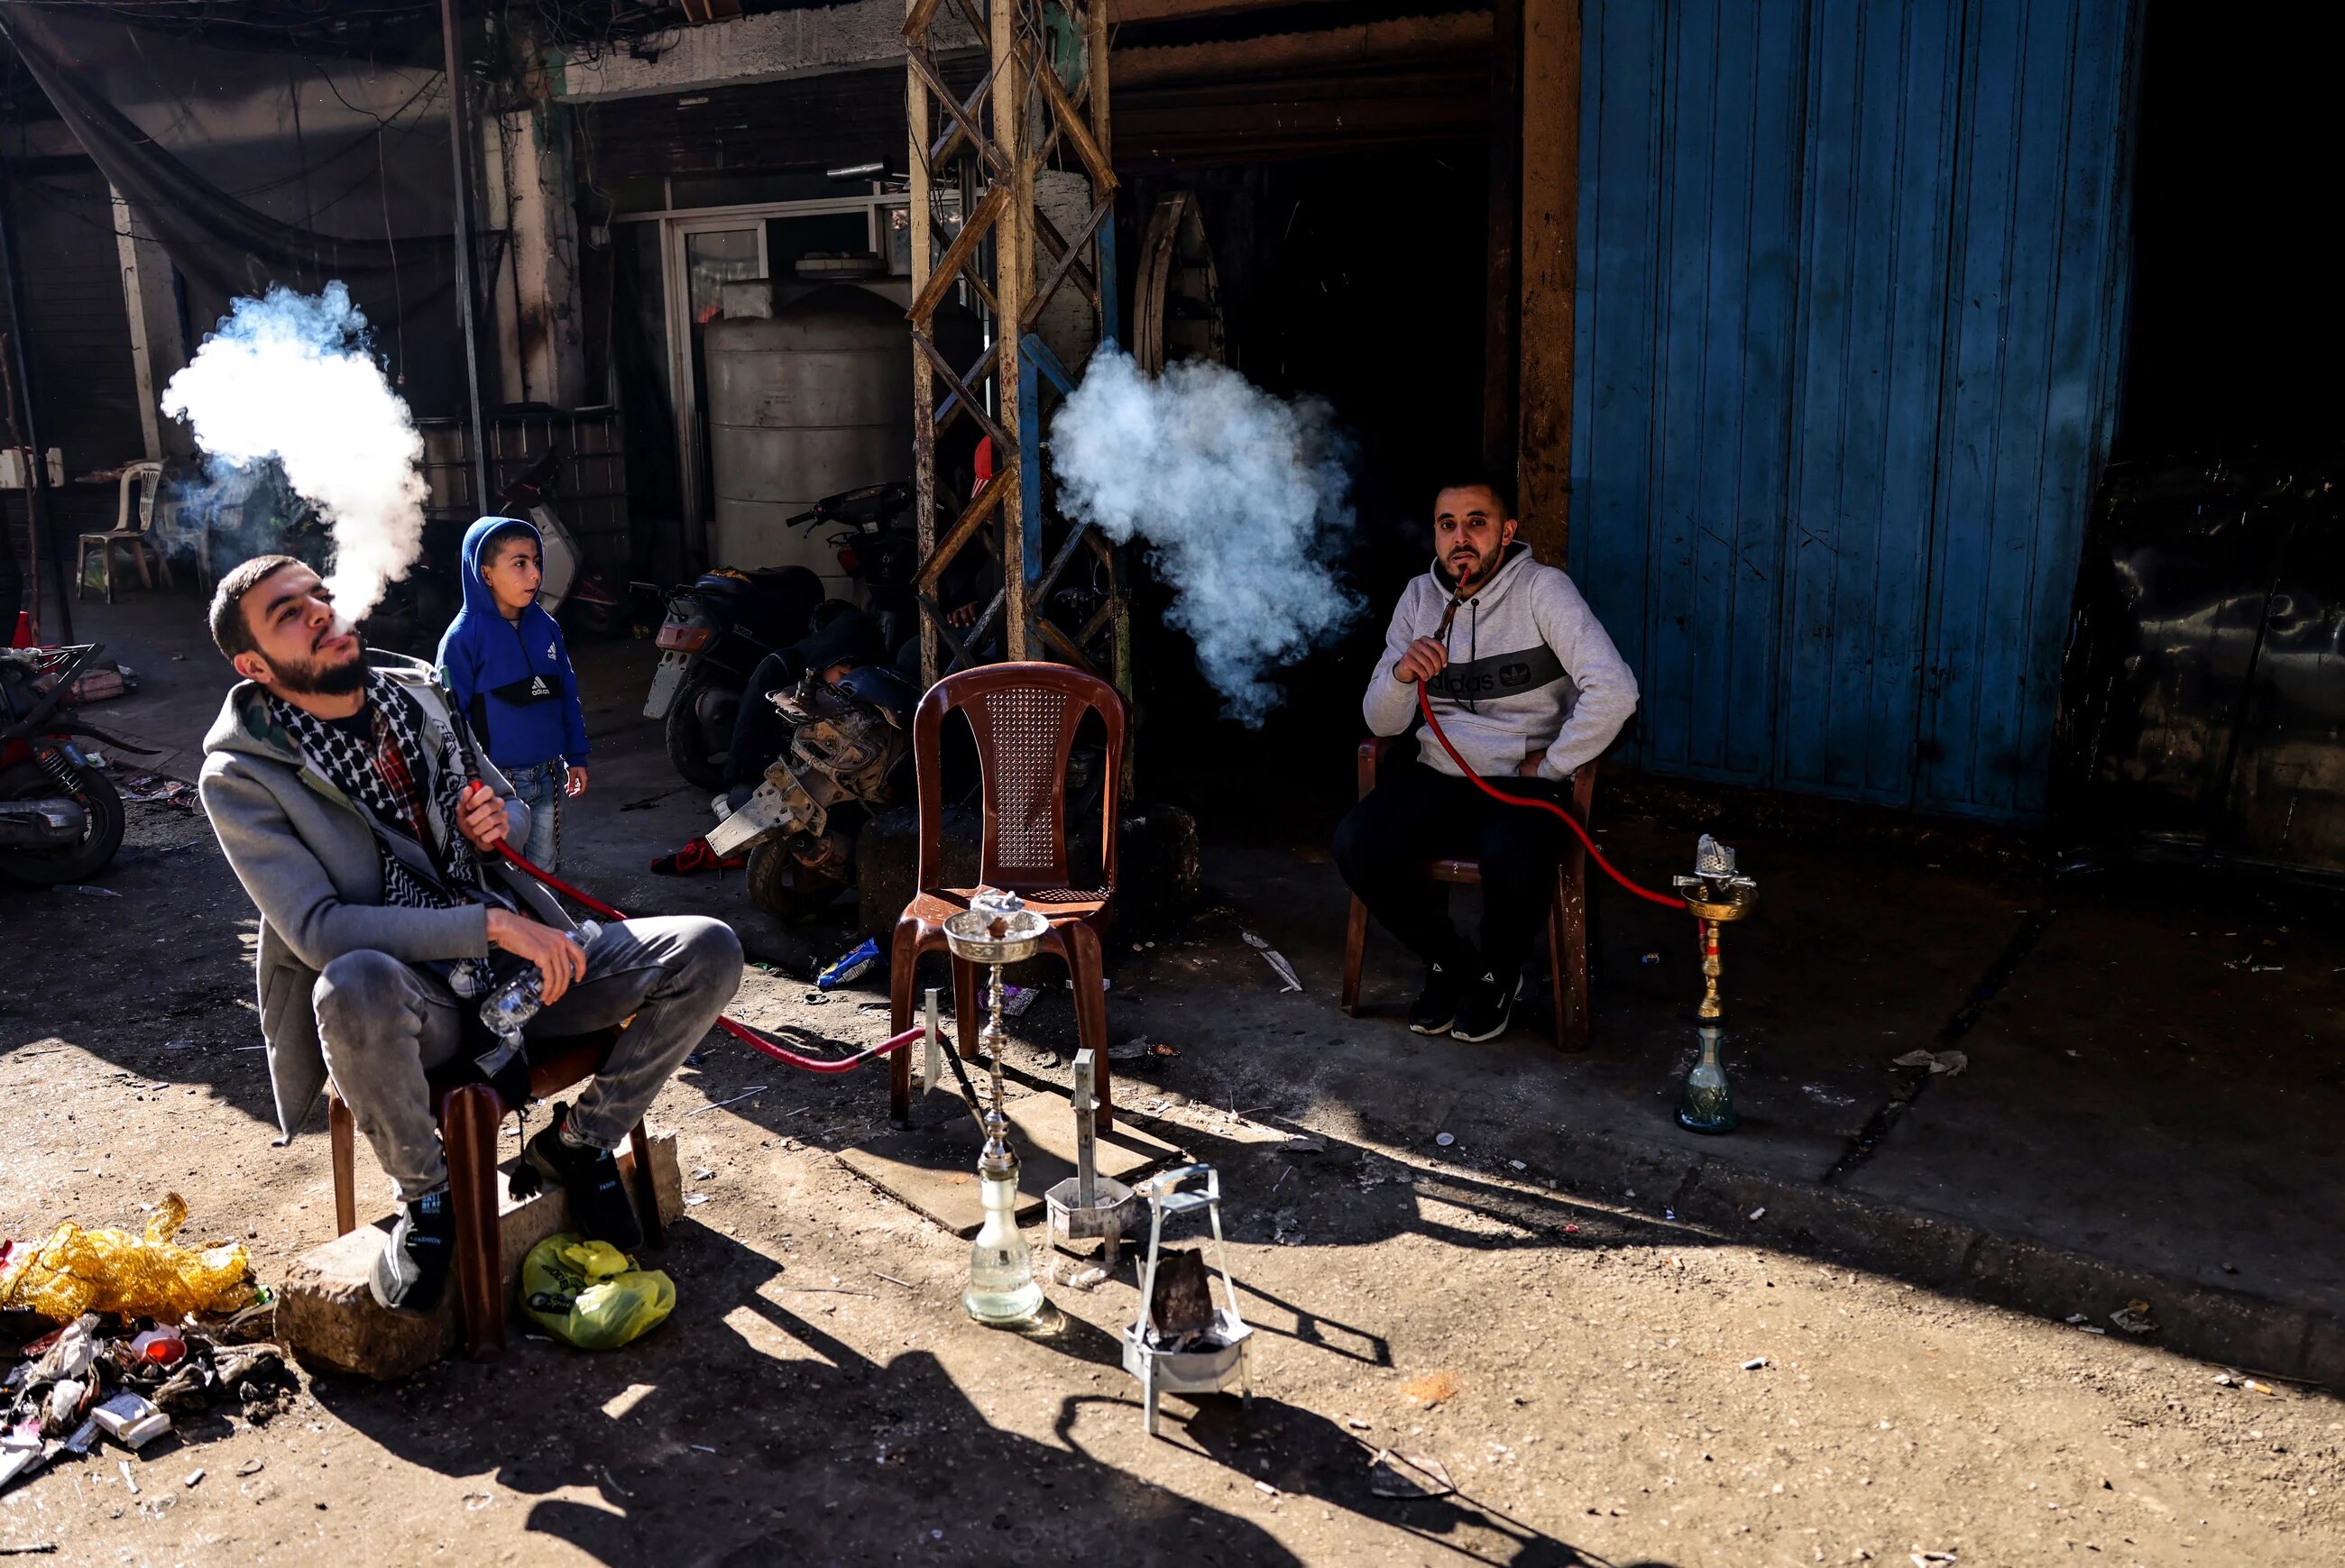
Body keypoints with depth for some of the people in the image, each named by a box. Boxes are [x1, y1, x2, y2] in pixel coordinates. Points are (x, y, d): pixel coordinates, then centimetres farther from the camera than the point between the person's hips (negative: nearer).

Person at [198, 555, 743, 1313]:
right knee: (355, 985, -42)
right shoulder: (240, 776, -9)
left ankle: (578, 1140, 8)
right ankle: (426, 1197, -11)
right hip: (409, 1002, -5)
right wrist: (491, 925, -27)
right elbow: (318, 927, -20)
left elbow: (510, 808, 22)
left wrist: (497, 821, -5)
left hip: (514, 966, 5)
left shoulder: (418, 692, 8)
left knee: (708, 950, -15)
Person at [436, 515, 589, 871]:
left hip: (549, 776, 5)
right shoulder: (463, 637, -13)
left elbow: (567, 694, 11)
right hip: (497, 782, -5)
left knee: (544, 869, 16)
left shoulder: (544, 625, 3)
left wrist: (576, 757, 12)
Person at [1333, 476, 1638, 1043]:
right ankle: (1448, 960, 4)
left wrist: (1550, 765, -13)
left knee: (1513, 863, -36)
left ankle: (1497, 975, 1)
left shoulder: (1542, 589, -7)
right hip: (1437, 776, 4)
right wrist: (1402, 674, -15)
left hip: (1523, 781, -4)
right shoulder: (1419, 597, 8)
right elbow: (1381, 722, 6)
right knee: (1357, 846, -23)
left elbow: (1615, 691, -19)